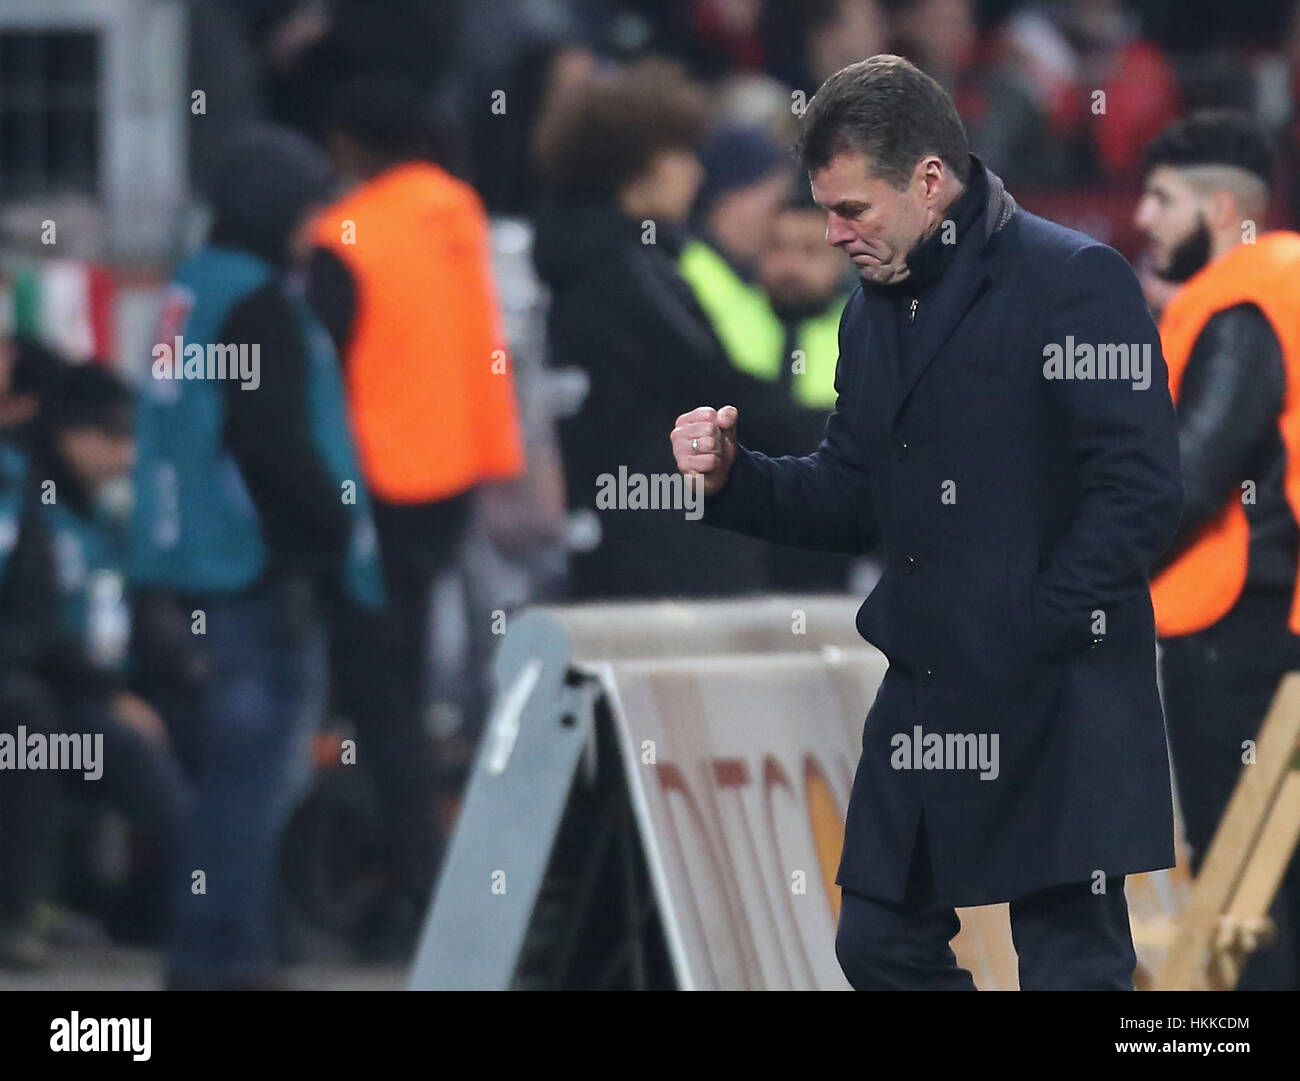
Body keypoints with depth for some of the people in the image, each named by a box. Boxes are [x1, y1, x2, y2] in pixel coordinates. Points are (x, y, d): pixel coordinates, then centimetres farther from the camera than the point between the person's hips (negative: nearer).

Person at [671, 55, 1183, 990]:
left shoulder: (1072, 280, -10)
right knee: (880, 944, 10)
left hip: (1055, 702, -9)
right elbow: (853, 502, 19)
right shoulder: (878, 310, 16)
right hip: (924, 697, 9)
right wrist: (733, 475, 1)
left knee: (1072, 964, -6)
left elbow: (1142, 491, -16)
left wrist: (1029, 634, -19)